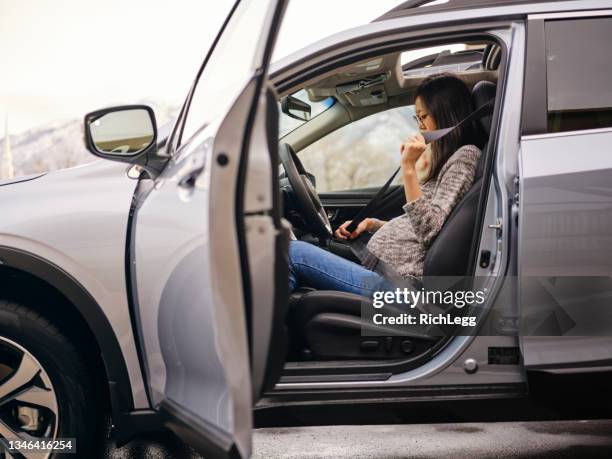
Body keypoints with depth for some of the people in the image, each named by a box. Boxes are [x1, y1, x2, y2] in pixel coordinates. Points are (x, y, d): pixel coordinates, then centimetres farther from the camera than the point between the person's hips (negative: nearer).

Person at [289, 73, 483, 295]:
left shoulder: (466, 156, -6)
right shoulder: (445, 160, 23)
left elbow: (428, 231, -17)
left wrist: (409, 168, -18)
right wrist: (372, 224, 14)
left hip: (398, 282, -10)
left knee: (293, 254, -16)